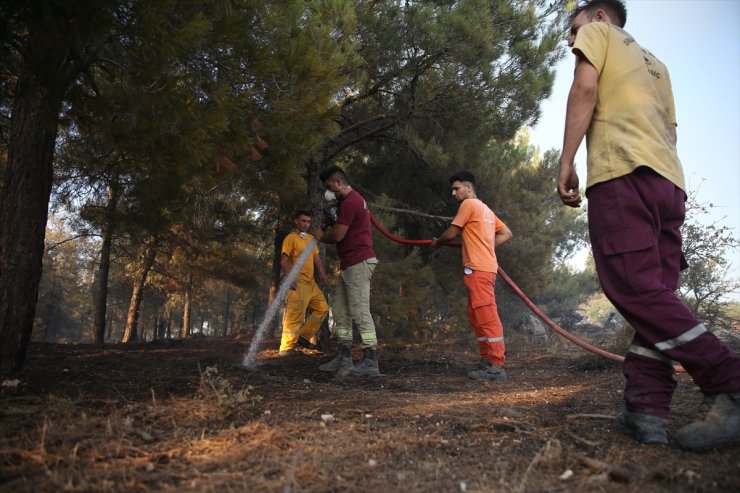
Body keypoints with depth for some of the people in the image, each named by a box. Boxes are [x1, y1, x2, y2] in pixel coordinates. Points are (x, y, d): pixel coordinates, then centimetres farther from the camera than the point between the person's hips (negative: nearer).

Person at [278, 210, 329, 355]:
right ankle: (286, 348, -6)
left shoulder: (311, 238, 18)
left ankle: (304, 336, 19)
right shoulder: (291, 237, -5)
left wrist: (322, 272, 0)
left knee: (322, 308, 12)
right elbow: (284, 261, -11)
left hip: (311, 282, 8)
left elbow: (316, 258, 17)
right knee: (295, 315, -11)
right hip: (298, 283, -8)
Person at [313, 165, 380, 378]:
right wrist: (328, 233, 9)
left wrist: (322, 236, 4)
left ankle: (371, 363, -7)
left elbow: (337, 235, -16)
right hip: (349, 264, 11)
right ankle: (344, 358, 17)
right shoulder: (352, 200, 20)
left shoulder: (350, 202, -14)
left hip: (358, 263, -11)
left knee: (359, 311, -10)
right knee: (340, 310, 11)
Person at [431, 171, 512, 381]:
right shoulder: (485, 209, 22)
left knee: (487, 317, -11)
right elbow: (506, 233, 23)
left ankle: (497, 366, -11)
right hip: (484, 267, 10)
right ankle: (486, 360, 17)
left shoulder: (469, 204, -5)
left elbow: (451, 233, -5)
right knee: (477, 316, 13)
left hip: (478, 269, -10)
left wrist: (437, 243, 14)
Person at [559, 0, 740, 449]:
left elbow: (585, 88, -3)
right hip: (669, 180, 8)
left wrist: (567, 162, -5)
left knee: (635, 289, -15)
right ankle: (647, 409, -5)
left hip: (622, 173, -8)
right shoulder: (655, 64, 36)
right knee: (654, 293, 0)